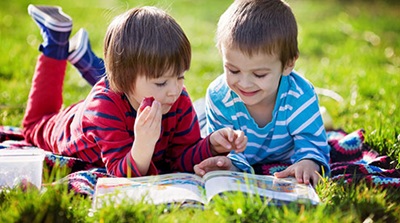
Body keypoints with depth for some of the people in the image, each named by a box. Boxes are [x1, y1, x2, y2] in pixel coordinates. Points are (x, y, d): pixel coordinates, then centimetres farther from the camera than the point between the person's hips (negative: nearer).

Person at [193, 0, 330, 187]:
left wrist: (308, 163, -60)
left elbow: (311, 144, -34)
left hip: (283, 163, 0)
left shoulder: (299, 97, -35)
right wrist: (231, 165, -58)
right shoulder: (219, 97, -33)